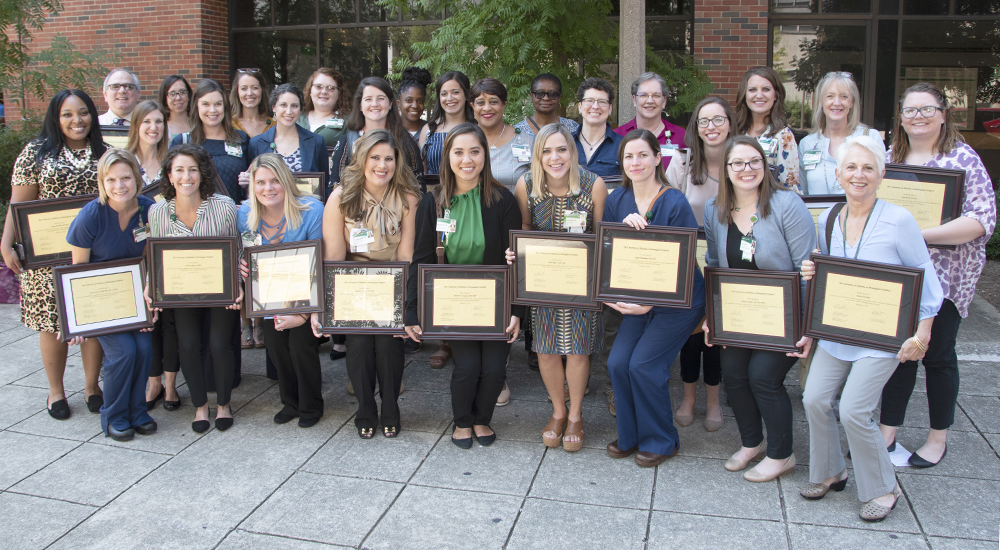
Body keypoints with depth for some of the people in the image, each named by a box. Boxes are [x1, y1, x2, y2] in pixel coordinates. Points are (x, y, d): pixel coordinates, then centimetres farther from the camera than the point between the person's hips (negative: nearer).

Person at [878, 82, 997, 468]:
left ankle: (938, 438, 23)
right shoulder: (889, 157, 7)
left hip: (946, 274, -3)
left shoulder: (963, 158, -8)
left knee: (937, 354, 6)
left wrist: (920, 234, -25)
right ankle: (888, 432, 20)